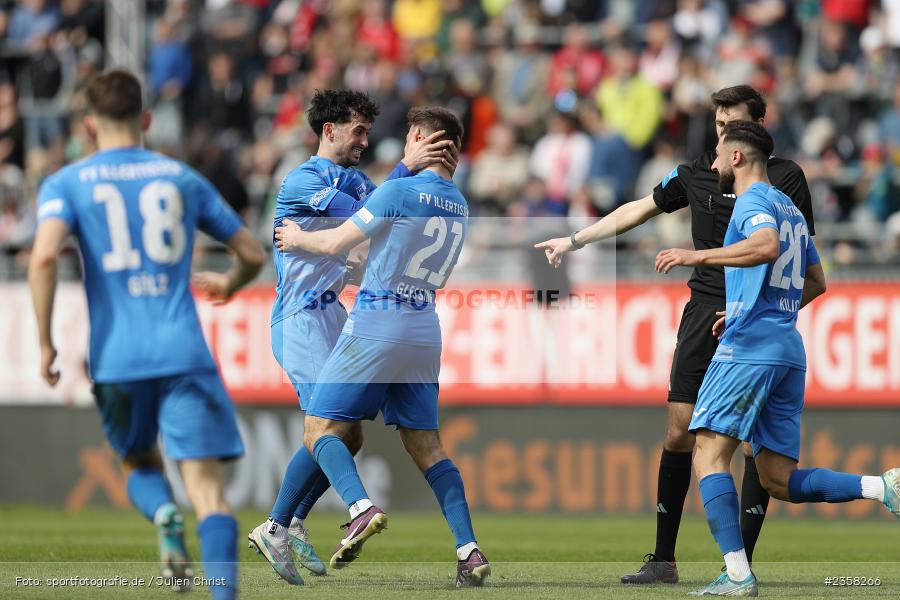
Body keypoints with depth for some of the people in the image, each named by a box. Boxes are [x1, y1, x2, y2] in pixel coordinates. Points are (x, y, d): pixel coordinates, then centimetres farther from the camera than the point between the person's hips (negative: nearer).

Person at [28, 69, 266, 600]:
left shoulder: (66, 184, 6)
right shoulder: (183, 177, 13)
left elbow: (44, 257, -13)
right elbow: (253, 254, 17)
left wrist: (45, 342, -5)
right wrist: (229, 285, 39)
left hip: (117, 357, 0)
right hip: (184, 351, 0)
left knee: (140, 462, 24)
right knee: (205, 479, -6)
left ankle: (164, 514, -8)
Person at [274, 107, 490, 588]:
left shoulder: (399, 191, -11)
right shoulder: (459, 206, 12)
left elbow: (337, 242, -11)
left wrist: (298, 238, 9)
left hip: (375, 327, -6)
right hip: (425, 332, 6)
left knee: (320, 429, 1)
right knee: (426, 446, 9)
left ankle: (362, 508, -24)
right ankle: (469, 551, -5)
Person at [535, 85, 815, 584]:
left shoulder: (786, 177, 0)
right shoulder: (697, 174, 10)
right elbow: (640, 210, 22)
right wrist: (574, 241, 23)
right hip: (703, 312, 3)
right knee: (678, 433, -2)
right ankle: (663, 560, 5)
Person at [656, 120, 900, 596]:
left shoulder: (753, 200, -5)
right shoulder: (791, 210, 23)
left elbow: (767, 246, -27)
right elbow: (816, 283, 31)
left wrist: (698, 256, -26)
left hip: (749, 347, -9)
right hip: (789, 348, 9)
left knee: (709, 456, -9)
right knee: (779, 481, 8)